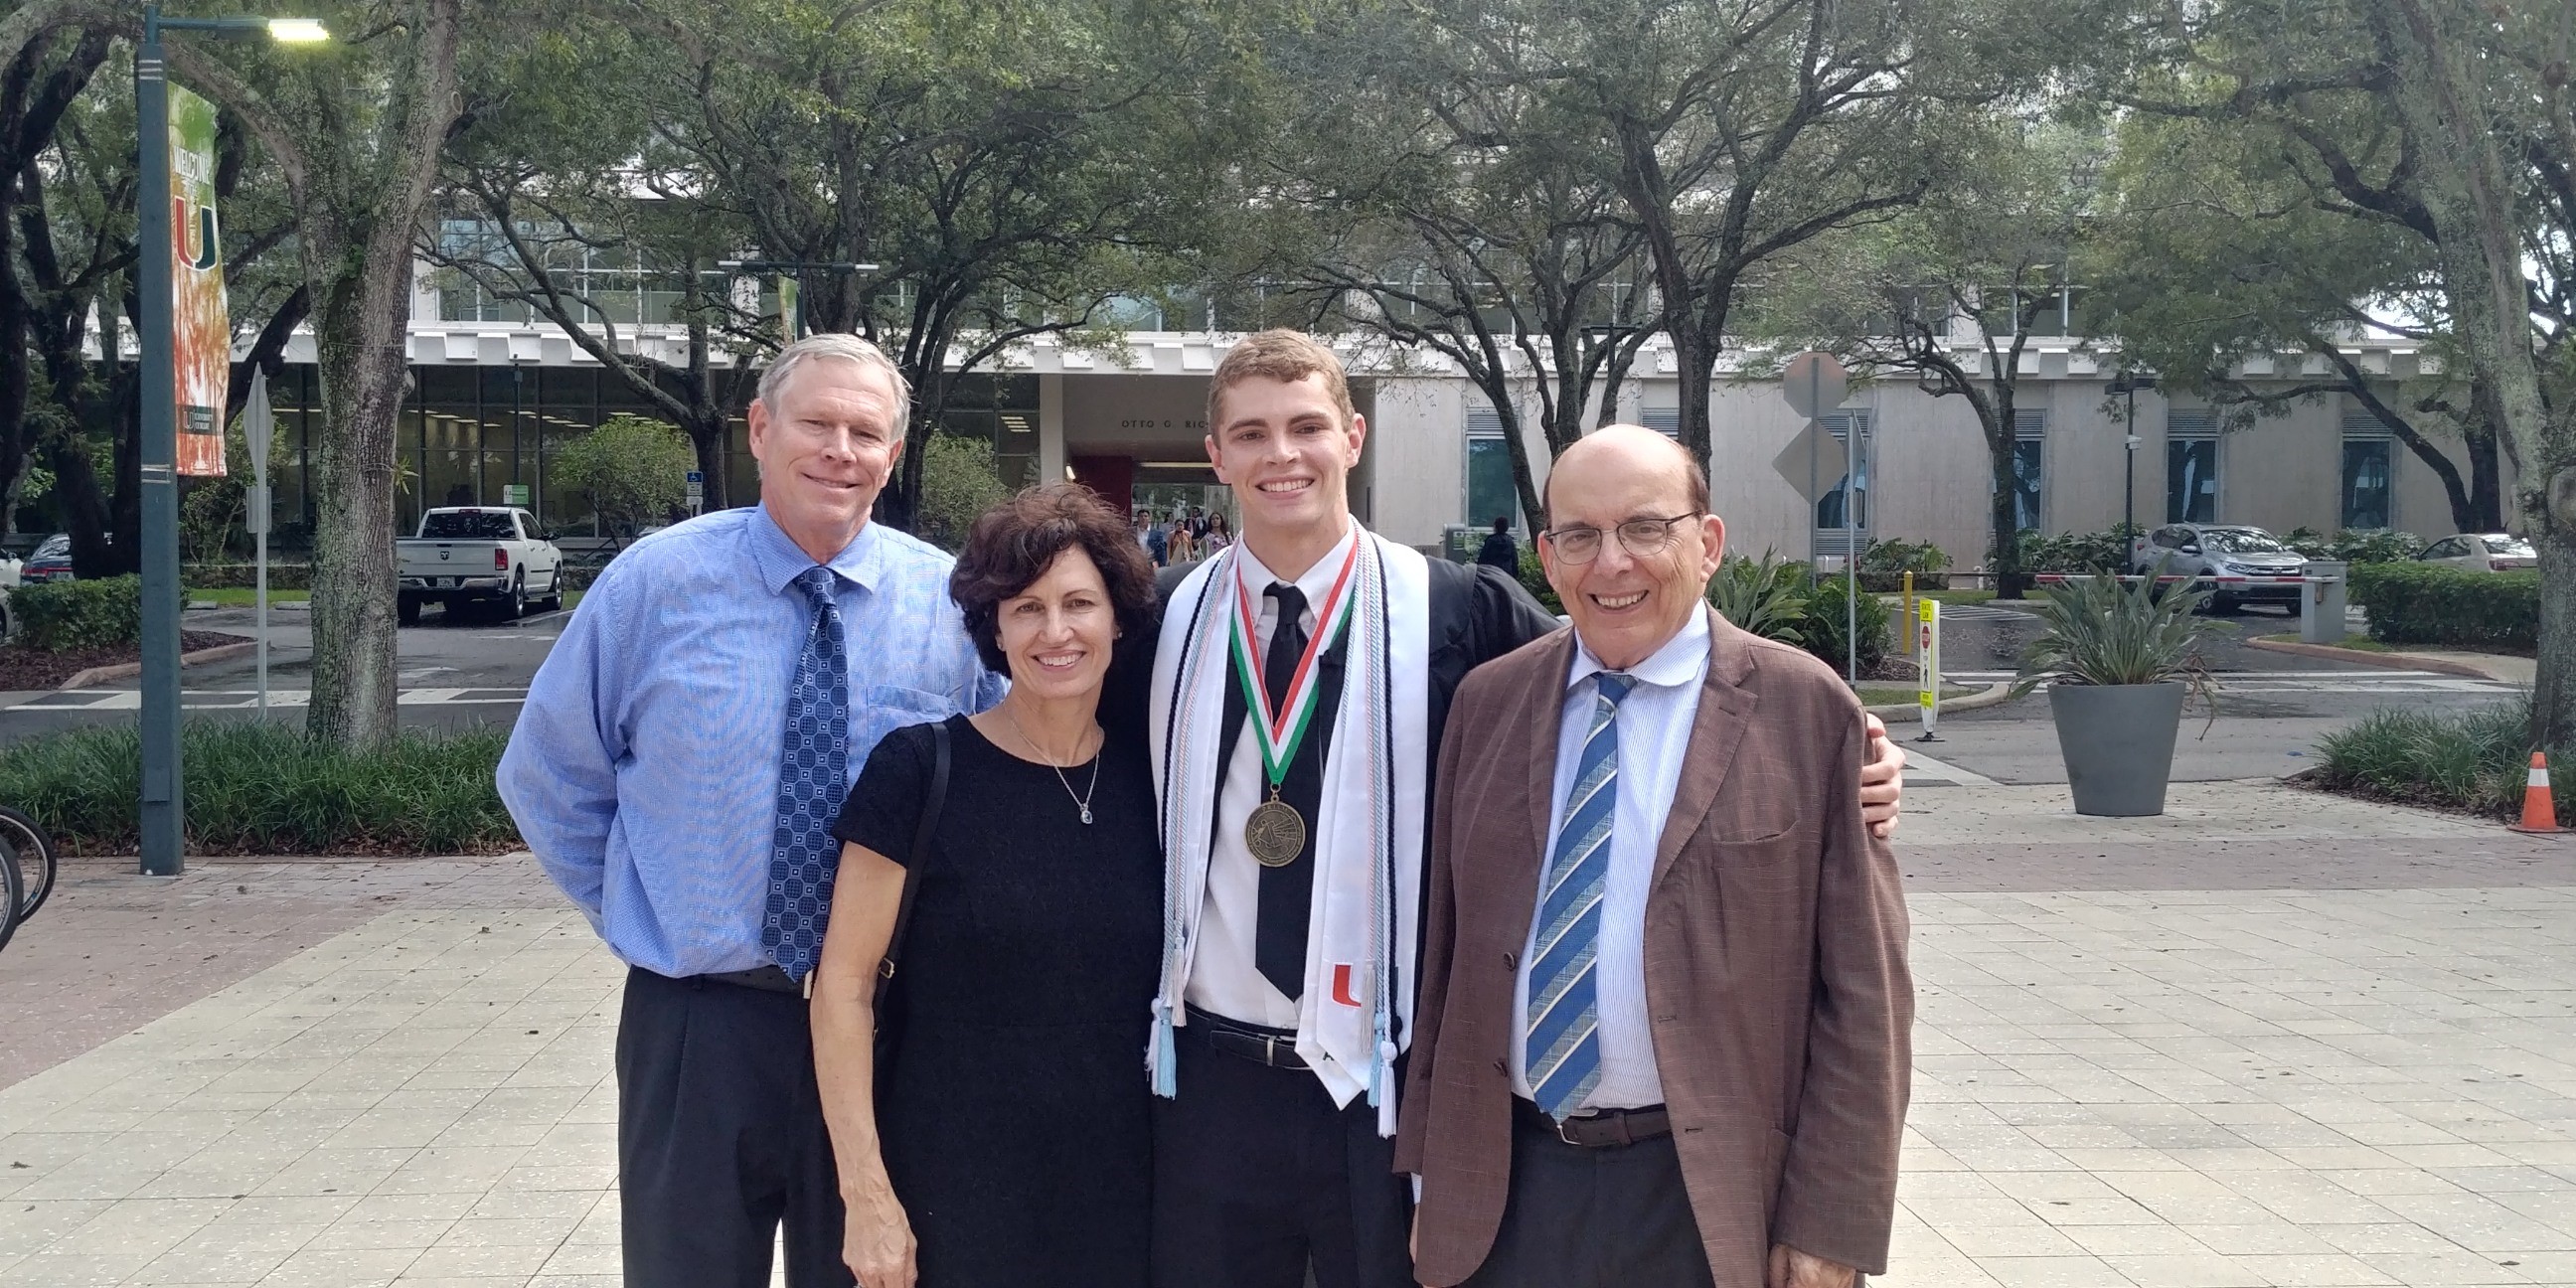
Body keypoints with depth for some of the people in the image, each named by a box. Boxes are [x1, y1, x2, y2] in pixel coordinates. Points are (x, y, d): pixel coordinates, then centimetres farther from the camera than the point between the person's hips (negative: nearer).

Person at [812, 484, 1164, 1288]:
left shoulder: (1146, 781, 2)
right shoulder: (921, 769, -9)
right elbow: (843, 986, -9)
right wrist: (867, 1193, -13)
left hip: (1118, 1189, 3)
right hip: (949, 1193, -3)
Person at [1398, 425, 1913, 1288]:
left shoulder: (1807, 711, -6)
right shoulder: (1487, 702, 5)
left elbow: (1862, 992, -6)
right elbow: (1444, 949, 9)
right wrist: (1429, 1166, 8)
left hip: (1712, 1206, -3)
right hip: (1504, 1196, 3)